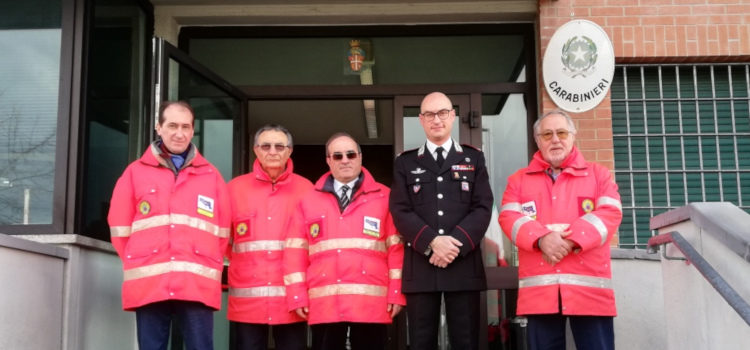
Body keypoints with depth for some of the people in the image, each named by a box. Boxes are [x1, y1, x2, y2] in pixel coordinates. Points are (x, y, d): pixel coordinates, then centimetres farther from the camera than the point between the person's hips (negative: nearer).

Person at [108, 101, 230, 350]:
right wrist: (138, 267, 7)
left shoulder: (210, 175, 13)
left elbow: (222, 232, 13)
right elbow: (120, 229, 10)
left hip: (198, 286, 0)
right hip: (148, 285, 0)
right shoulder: (135, 172, 11)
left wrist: (209, 270, 7)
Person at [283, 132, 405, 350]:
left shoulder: (383, 197, 7)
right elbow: (296, 251, 9)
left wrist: (396, 293, -4)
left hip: (371, 303, -1)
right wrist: (297, 296, 1)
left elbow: (396, 248, 3)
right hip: (323, 304, 2)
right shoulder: (309, 201, 13)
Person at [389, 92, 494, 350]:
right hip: (421, 265, 0)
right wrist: (432, 242, -14)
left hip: (464, 264, 0)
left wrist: (456, 243, -13)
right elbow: (401, 211, 1)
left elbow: (483, 208, 2)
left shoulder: (474, 159, 12)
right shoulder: (405, 163, 12)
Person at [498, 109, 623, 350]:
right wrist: (542, 238, -16)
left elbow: (610, 212, -1)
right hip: (539, 289, 1)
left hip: (590, 288, -1)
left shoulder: (598, 174, 14)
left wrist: (572, 239, -15)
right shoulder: (519, 179, 17)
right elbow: (508, 217, 3)